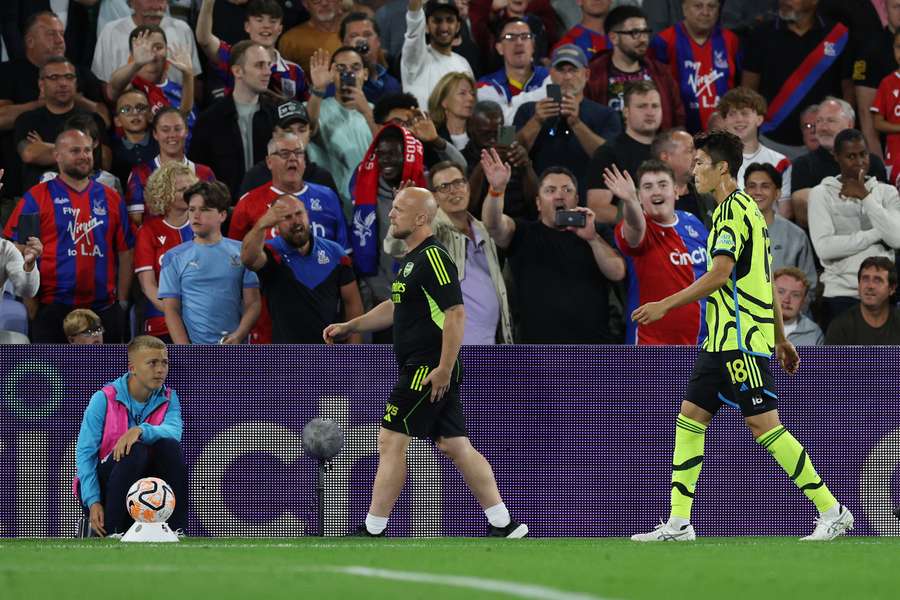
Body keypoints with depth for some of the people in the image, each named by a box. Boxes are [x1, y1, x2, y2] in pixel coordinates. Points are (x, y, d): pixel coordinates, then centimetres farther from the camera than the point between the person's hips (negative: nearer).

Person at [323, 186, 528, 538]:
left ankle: (372, 531, -3)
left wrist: (444, 369, -25)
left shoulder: (433, 258, -16)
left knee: (391, 442, -6)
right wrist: (349, 327, 26)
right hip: (428, 370, 10)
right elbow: (394, 307, 31)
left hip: (428, 371, -10)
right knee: (454, 445, 9)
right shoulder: (413, 259, 17)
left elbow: (456, 313, -22)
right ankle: (503, 525, 9)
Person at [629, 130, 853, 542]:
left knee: (763, 425, -10)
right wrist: (781, 338, 25)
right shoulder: (744, 209, 19)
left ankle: (832, 512, -8)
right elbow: (765, 281, 22)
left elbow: (720, 274, -20)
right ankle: (678, 523, 6)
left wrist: (665, 305, -15)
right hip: (723, 340, 10)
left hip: (742, 339, -10)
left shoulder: (734, 210, -12)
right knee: (690, 418, 7)